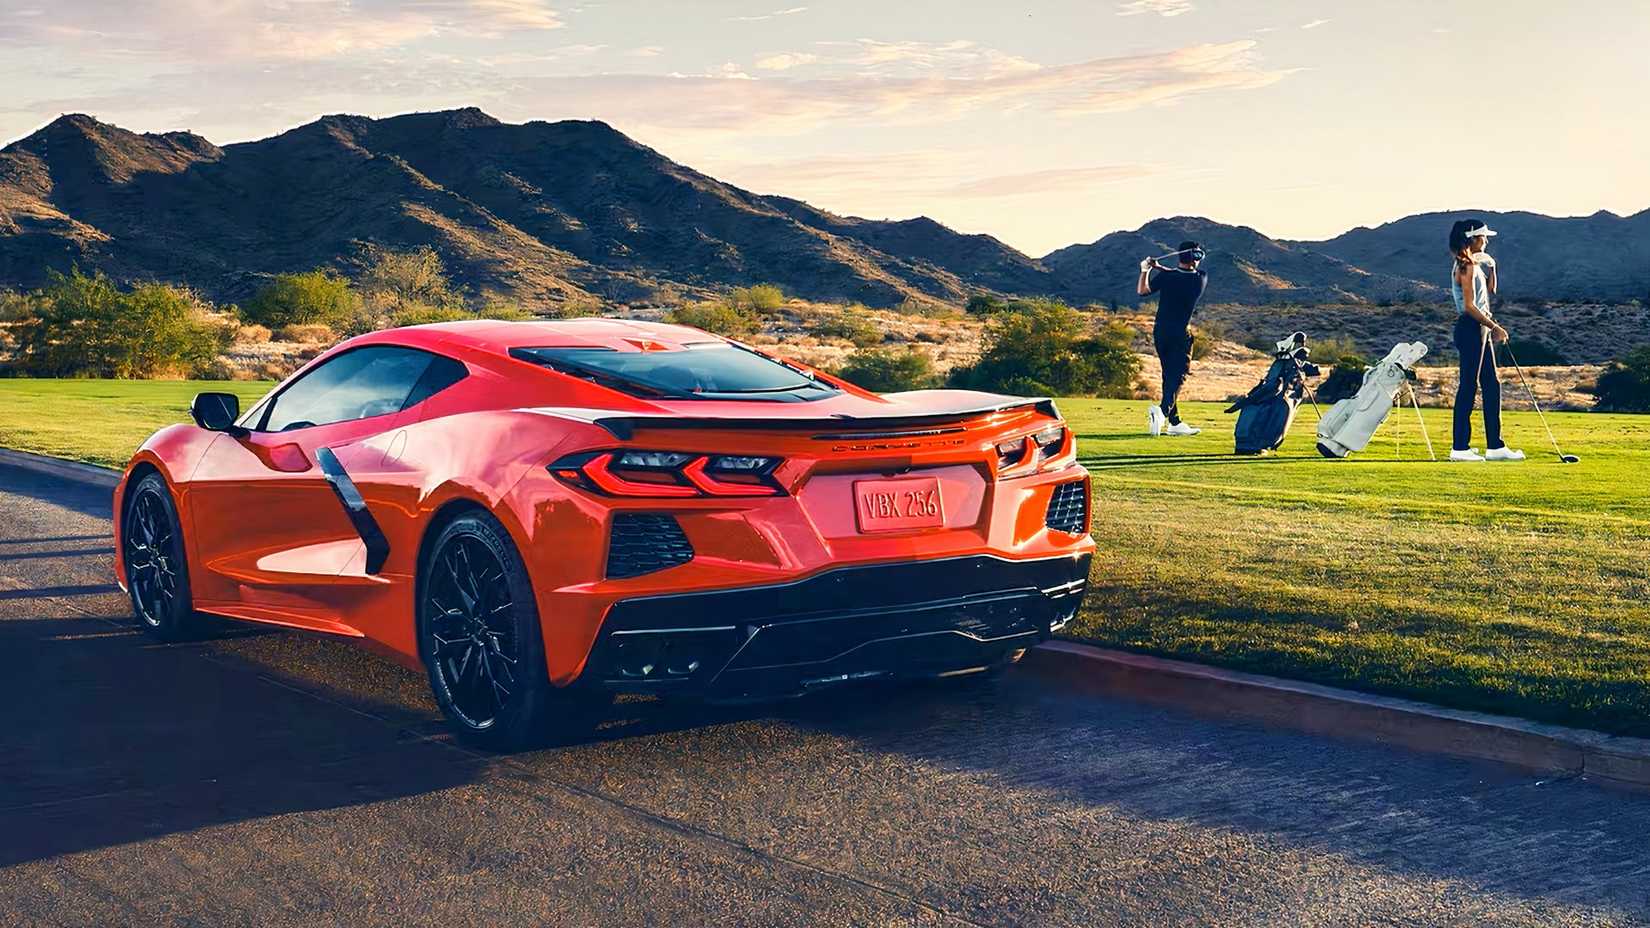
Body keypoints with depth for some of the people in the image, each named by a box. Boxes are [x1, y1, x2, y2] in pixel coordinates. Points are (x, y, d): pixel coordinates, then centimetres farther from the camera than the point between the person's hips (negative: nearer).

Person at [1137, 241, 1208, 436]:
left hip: (1160, 332, 3)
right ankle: (1163, 410, -30)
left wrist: (1145, 271, 4)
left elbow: (1142, 290, -2)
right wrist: (1159, 268, 5)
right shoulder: (1201, 278, -8)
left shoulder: (1165, 277, -10)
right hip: (1181, 335, -3)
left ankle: (1174, 422, 15)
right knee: (1179, 376, -3)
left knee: (1169, 375, 13)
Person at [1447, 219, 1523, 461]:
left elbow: (1490, 291, 25)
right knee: (1468, 386, -8)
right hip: (1470, 329, -10)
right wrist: (1494, 326, -14)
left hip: (1480, 330, 10)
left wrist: (1490, 266, 16)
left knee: (1492, 385, 10)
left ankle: (1495, 446, 13)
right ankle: (1460, 447, -5)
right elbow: (1469, 306, -18)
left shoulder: (1474, 264, 17)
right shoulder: (1466, 266, -13)